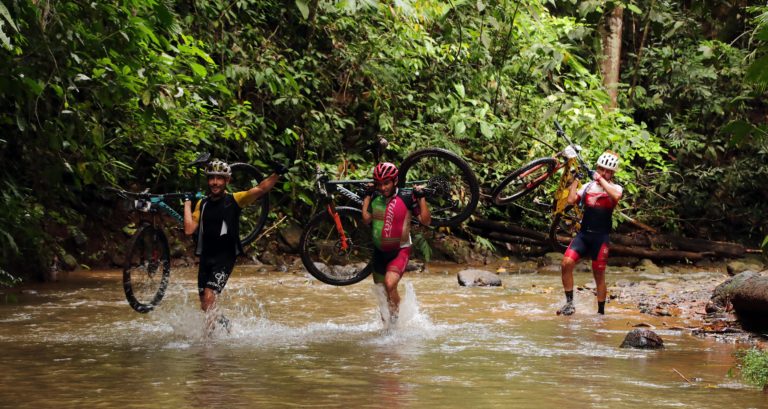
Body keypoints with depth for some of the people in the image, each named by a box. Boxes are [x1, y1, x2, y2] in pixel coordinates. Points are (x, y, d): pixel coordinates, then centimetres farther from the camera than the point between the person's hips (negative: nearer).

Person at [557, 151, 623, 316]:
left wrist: (601, 179, -20)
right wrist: (575, 179, 1)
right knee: (566, 263, -17)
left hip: (601, 237, -3)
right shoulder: (588, 186, 10)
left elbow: (616, 196, -25)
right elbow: (571, 200, -2)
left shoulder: (615, 188, 1)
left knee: (599, 275, 3)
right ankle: (569, 303, -6)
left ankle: (601, 311, 16)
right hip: (583, 234, 3)